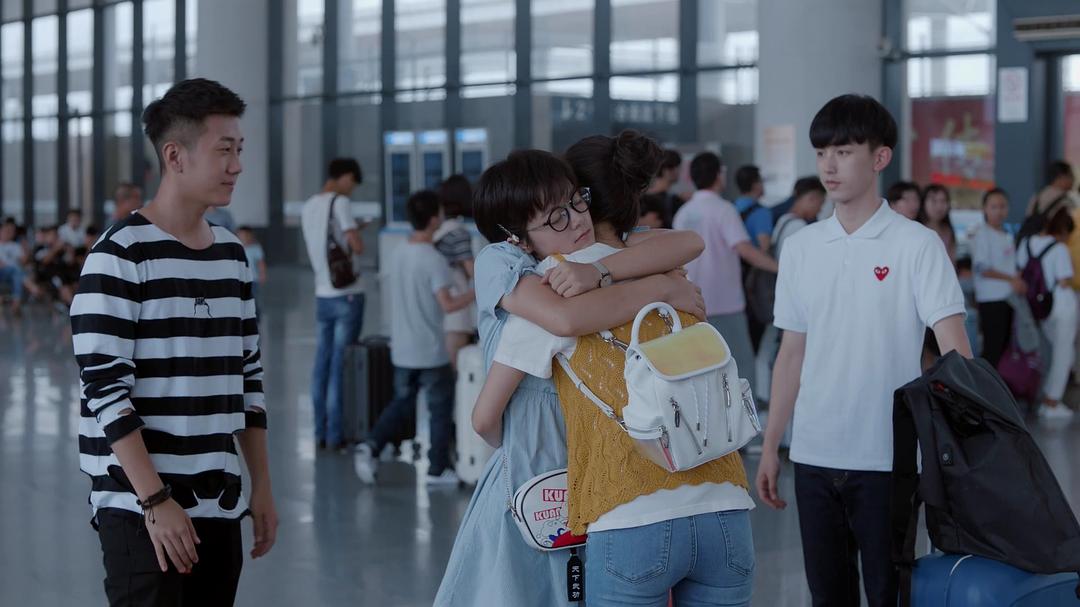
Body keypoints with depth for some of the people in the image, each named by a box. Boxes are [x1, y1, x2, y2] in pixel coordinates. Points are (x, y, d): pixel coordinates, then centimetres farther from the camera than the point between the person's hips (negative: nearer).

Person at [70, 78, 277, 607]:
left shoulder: (231, 254, 11)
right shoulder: (120, 255, -10)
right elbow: (105, 388, -14)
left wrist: (261, 488, 13)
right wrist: (155, 500, -18)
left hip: (220, 505, 6)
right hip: (138, 505, -6)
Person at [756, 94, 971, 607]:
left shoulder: (915, 245, -6)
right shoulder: (800, 247, 7)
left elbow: (954, 349, -12)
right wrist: (770, 447, 11)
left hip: (886, 458, -4)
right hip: (813, 454, 4)